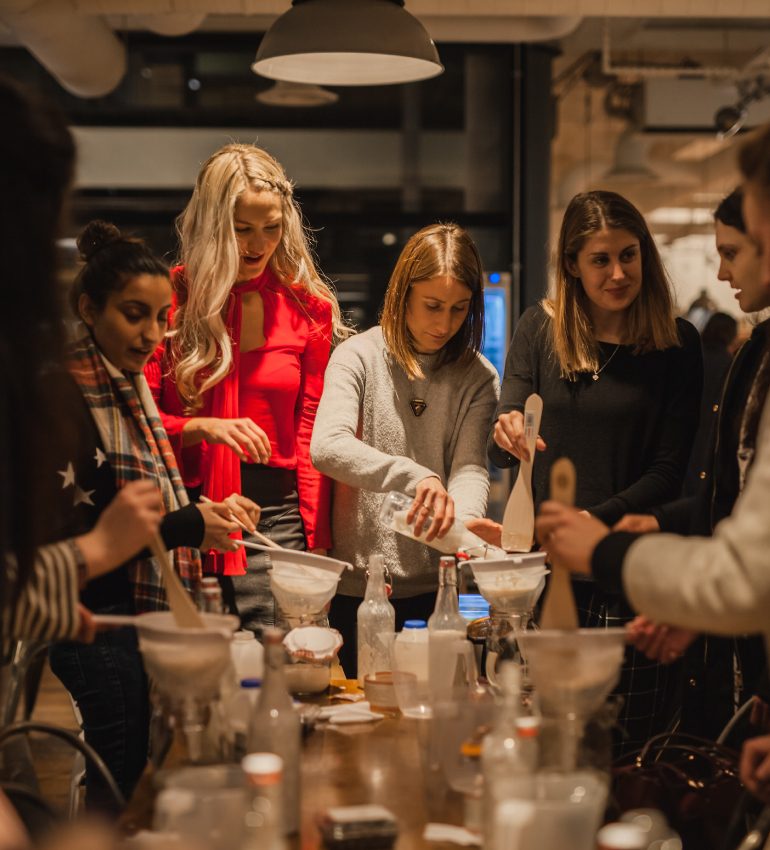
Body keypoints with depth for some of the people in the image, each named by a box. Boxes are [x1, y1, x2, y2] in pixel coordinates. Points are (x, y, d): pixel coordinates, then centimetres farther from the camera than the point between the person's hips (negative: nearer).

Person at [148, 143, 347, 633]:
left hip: (275, 516, 1)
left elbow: (311, 430, 9)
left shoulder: (307, 306, 9)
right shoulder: (171, 298, 3)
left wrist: (317, 539, 2)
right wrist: (202, 428, -16)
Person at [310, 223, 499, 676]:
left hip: (432, 588, 2)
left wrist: (462, 522, -28)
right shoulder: (360, 357, -5)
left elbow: (470, 467, -6)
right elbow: (327, 446, -20)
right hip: (357, 587, -2)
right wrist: (414, 476, -34)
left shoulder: (477, 377, 4)